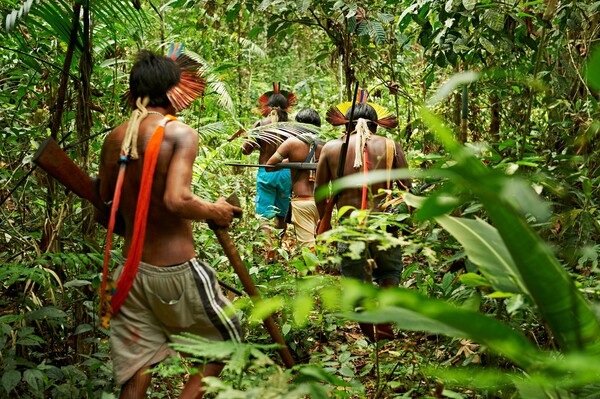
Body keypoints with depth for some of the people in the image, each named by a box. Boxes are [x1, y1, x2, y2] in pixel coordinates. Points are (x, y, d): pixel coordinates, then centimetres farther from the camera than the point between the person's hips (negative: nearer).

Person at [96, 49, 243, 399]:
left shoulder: (114, 139, 5)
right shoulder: (180, 133, -12)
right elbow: (177, 200, -25)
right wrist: (214, 212, -7)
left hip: (130, 272, 6)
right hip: (177, 271, -6)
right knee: (228, 345, 17)